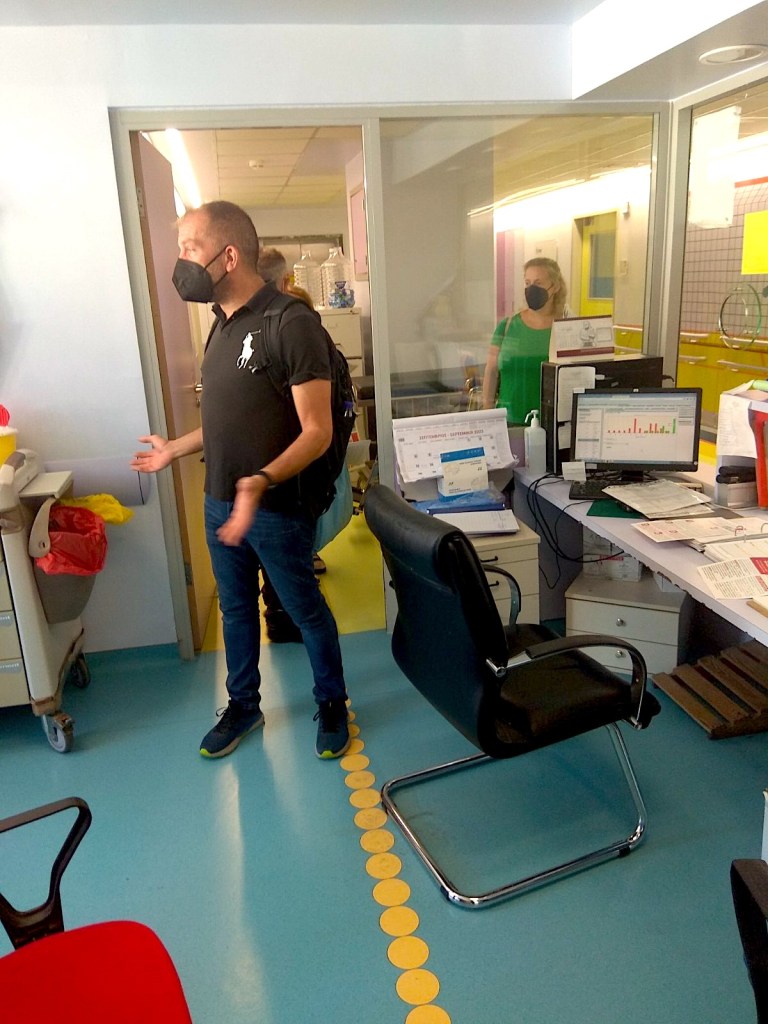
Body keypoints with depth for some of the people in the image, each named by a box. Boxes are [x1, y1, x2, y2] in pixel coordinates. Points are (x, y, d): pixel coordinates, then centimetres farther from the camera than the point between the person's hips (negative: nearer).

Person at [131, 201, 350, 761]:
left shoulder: (291, 324, -18)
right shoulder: (224, 324, 7)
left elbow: (316, 431, -22)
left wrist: (263, 481, -37)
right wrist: (176, 449, 25)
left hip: (277, 509, -7)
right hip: (220, 504, 8)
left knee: (306, 610, 10)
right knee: (236, 608, 19)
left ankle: (332, 705, 32)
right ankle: (243, 706, 39)